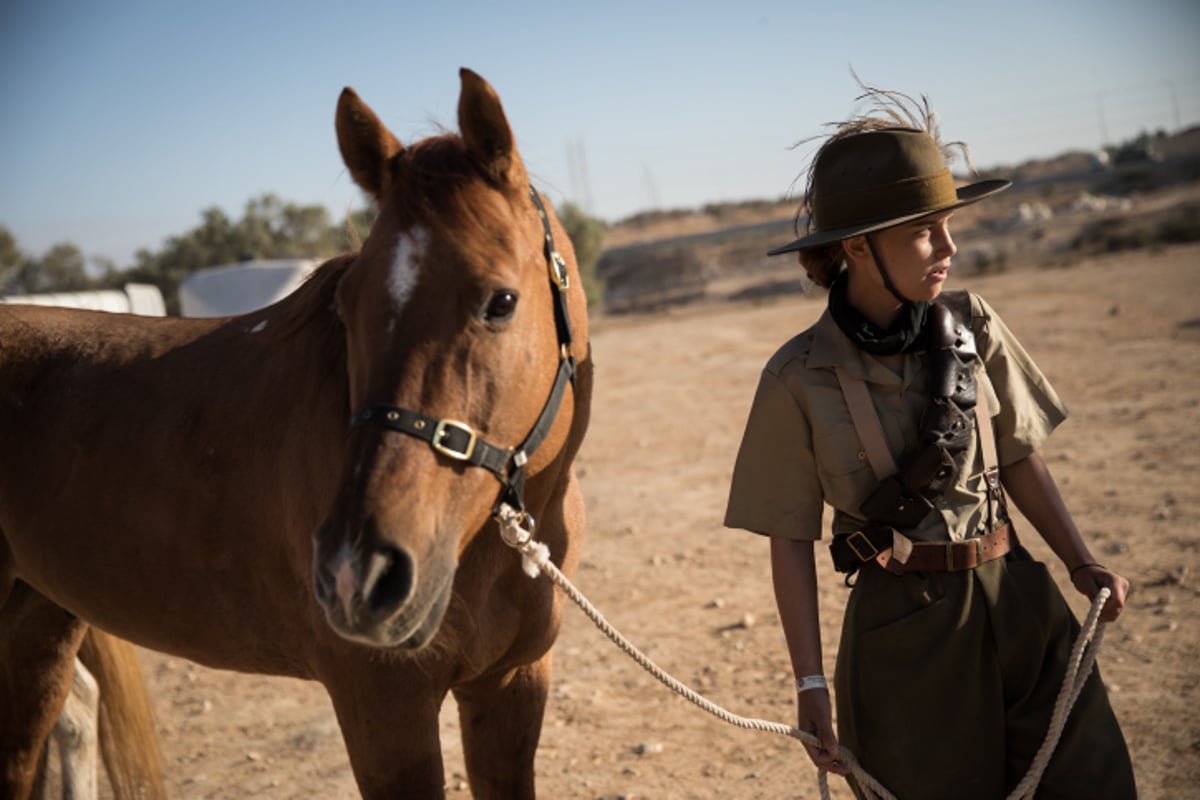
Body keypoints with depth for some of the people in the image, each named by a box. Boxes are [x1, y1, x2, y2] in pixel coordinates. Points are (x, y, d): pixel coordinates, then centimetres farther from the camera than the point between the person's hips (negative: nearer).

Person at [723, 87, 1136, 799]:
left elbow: (1020, 457, 8)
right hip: (904, 627, -3)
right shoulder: (800, 380, -9)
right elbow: (790, 540, -5)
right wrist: (812, 684, -7)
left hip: (1020, 601, 3)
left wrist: (1082, 563, -5)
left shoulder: (972, 327, -1)